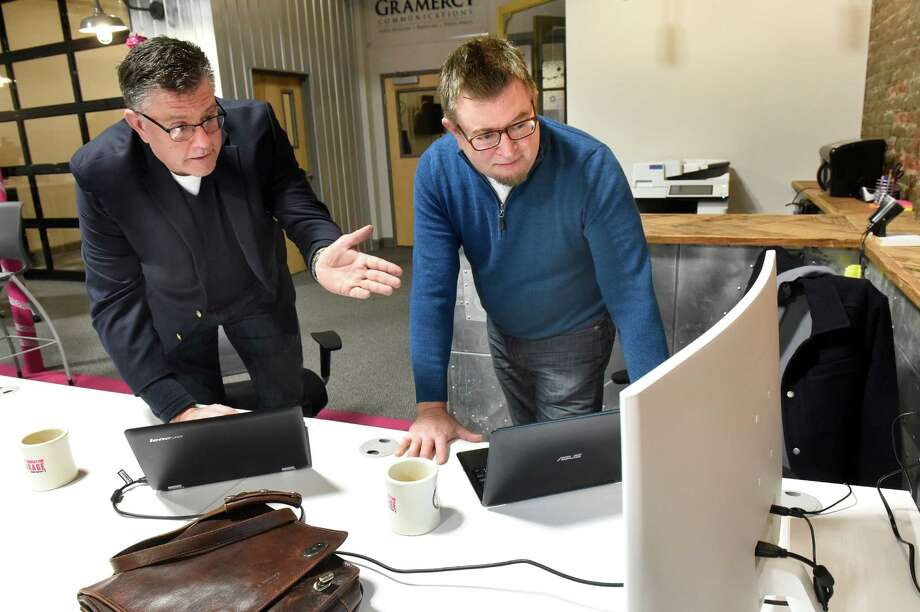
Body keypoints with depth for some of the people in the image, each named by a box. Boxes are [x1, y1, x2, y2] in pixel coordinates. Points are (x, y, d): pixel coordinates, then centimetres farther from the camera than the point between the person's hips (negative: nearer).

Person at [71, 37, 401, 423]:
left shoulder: (253, 124, -27)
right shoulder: (100, 173, -28)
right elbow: (116, 301, -24)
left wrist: (320, 252, -48)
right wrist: (178, 409, -32)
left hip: (258, 292, 1)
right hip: (174, 312, -1)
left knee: (287, 415, 16)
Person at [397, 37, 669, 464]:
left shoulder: (592, 168, -32)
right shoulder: (436, 171, -22)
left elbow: (631, 293, -30)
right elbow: (432, 289, -21)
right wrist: (430, 405, -26)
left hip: (573, 338, -3)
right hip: (503, 333, 4)